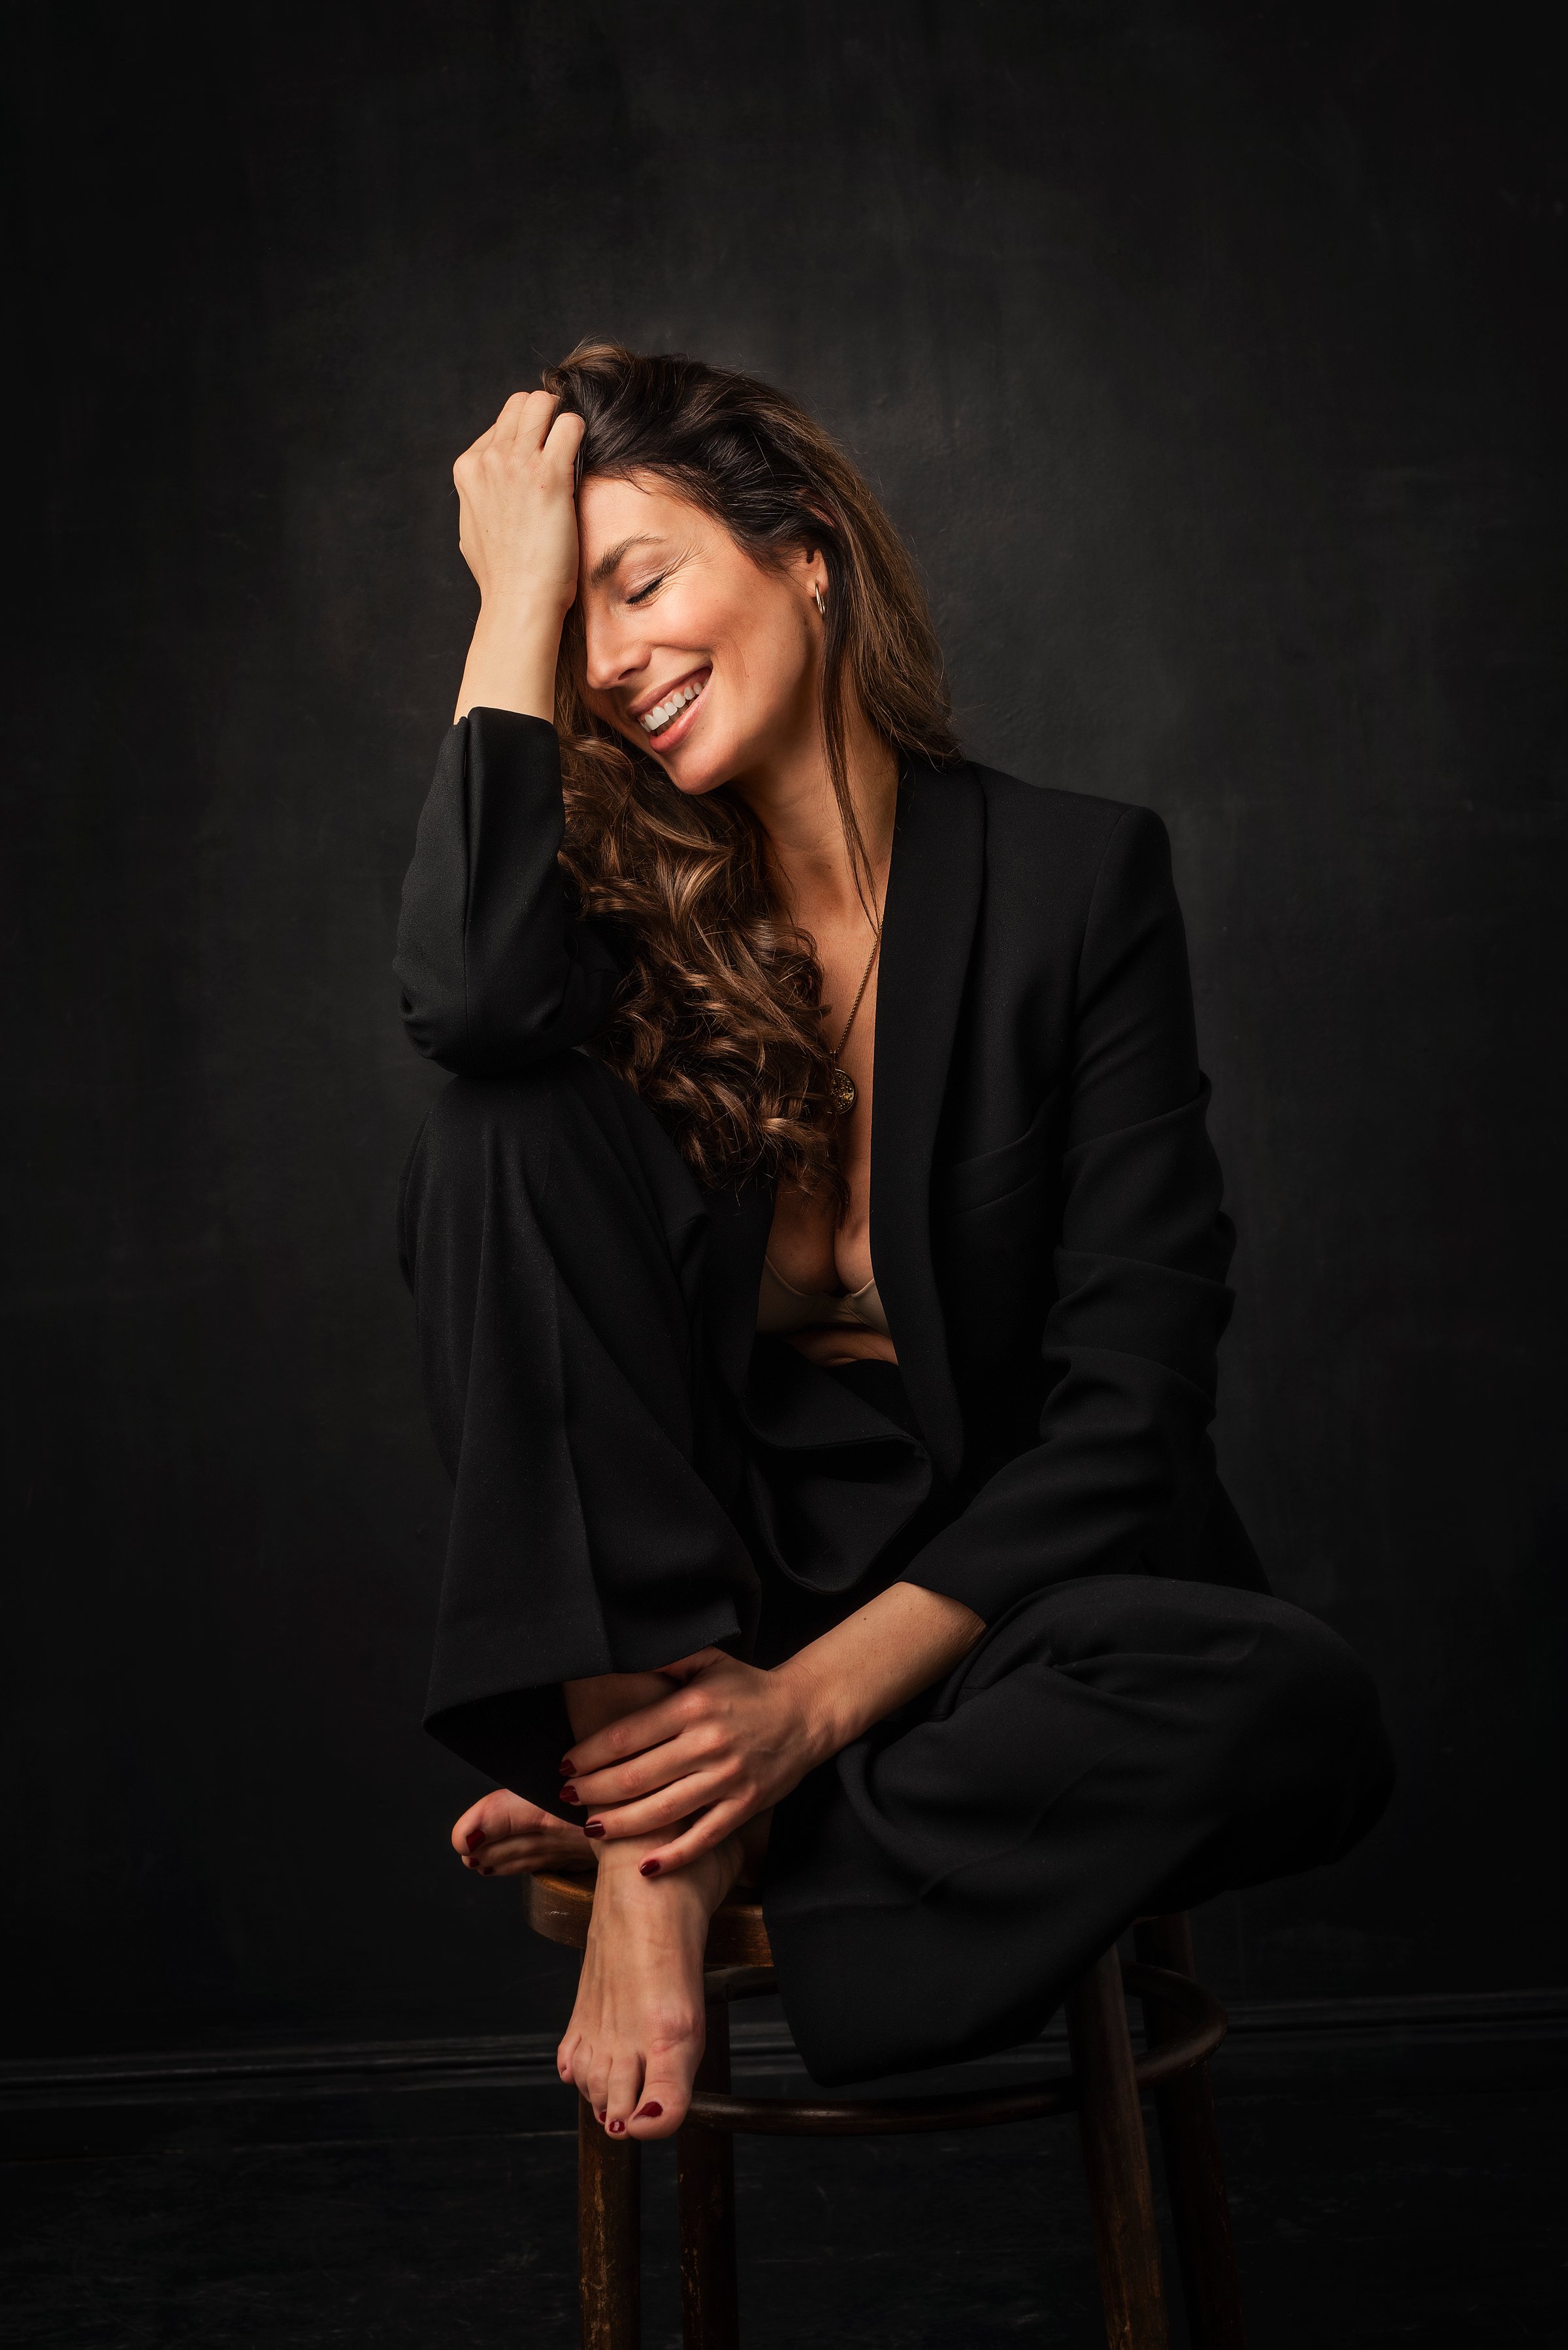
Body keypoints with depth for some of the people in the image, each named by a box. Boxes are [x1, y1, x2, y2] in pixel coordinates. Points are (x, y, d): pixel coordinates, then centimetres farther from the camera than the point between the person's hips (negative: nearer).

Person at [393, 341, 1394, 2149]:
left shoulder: (1075, 877, -5)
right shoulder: (632, 903, 1)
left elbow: (1127, 1393, -11)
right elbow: (465, 1000, -26)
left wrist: (820, 1698, -19)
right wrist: (520, 586, -15)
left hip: (981, 1593, -1)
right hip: (679, 1613, 1)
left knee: (1299, 1713, -33)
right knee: (505, 1133, -20)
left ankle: (679, 1835, -16)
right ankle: (644, 1805, -24)